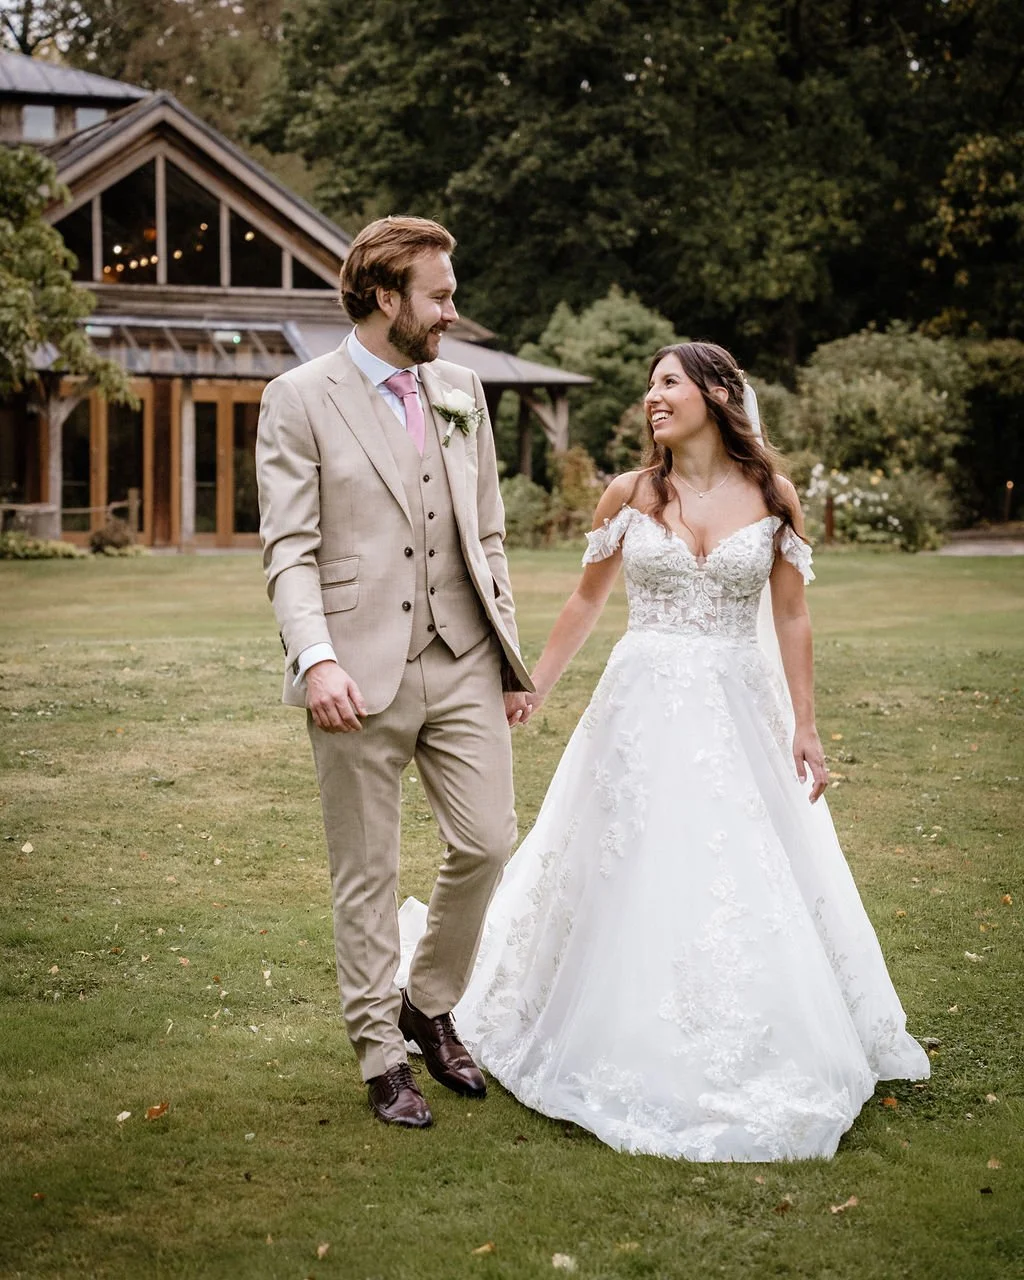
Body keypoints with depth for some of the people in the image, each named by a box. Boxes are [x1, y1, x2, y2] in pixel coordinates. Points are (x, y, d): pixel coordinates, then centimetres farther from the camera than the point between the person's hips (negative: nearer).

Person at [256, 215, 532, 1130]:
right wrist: (316, 656, -22)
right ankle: (382, 1055, 18)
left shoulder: (462, 392, 13)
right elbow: (288, 549, -8)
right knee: (367, 875, 4)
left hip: (461, 663, 5)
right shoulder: (300, 400, -2)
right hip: (360, 674, -4)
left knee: (487, 844, 2)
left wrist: (510, 655, 13)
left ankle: (430, 1005, 26)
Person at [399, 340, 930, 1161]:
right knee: (633, 879, 3)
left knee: (752, 882, 1)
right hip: (646, 708, 0)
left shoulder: (773, 499, 0)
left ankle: (754, 1060, 18)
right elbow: (586, 602, 11)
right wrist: (529, 690, 12)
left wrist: (805, 725, 0)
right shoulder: (629, 495, 1)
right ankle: (637, 1055, 19)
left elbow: (792, 618, 3)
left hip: (739, 711, 0)